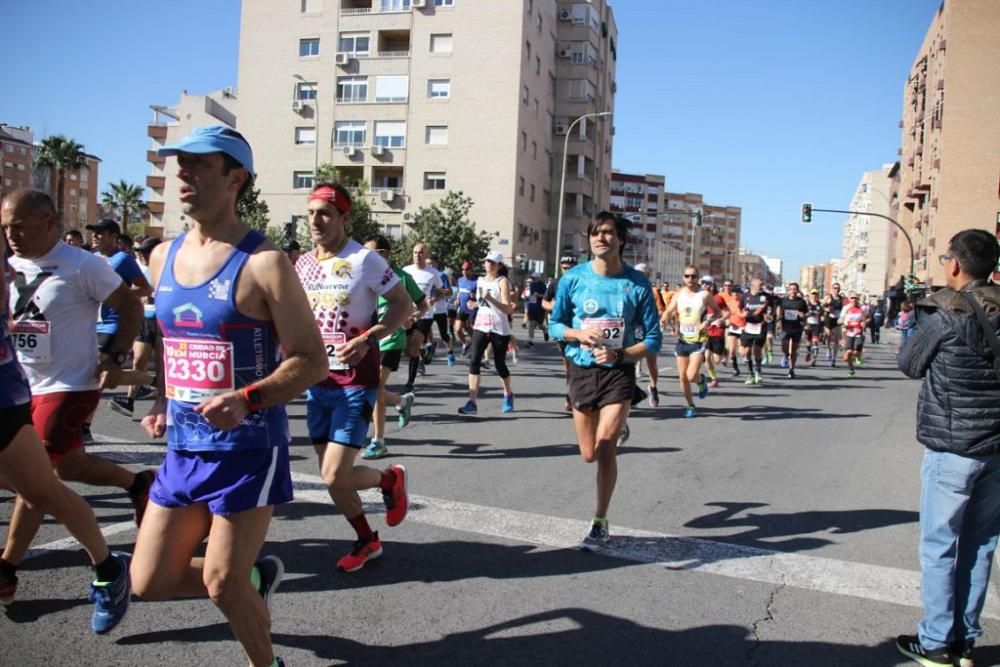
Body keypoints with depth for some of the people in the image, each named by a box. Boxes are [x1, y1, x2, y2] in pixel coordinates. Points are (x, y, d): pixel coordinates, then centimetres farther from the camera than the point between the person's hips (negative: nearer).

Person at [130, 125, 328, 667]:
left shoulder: (263, 263, -14)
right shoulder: (162, 257, 7)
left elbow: (312, 361, -14)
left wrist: (246, 400, -29)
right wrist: (162, 400, 9)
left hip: (248, 449, -7)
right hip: (183, 448, 7)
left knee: (223, 585, 0)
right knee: (149, 582, 10)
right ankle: (256, 574, 36)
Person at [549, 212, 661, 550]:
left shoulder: (637, 284, -7)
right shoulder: (573, 278, -4)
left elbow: (653, 340, -3)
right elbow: (555, 324, 6)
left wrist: (620, 354, -18)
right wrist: (578, 334, -14)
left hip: (619, 373, -2)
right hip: (582, 371, 2)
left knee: (604, 448, -13)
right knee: (589, 455, 10)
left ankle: (600, 524, 4)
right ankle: (617, 427, 46)